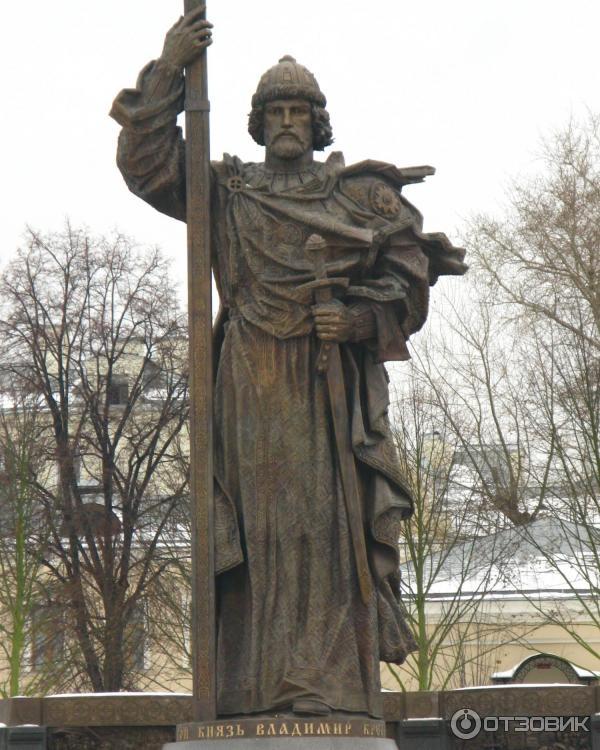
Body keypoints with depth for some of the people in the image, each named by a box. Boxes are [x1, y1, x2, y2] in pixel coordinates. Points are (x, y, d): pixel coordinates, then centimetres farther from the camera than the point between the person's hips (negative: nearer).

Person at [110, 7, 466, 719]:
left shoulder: (361, 195, 13)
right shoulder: (226, 192, 17)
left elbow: (407, 282, 9)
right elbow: (146, 164, 9)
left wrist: (355, 319, -10)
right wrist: (169, 70, 1)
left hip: (331, 381, -1)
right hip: (252, 386, 1)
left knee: (329, 522, -10)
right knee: (257, 524, -4)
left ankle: (335, 689, -12)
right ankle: (255, 692, -5)